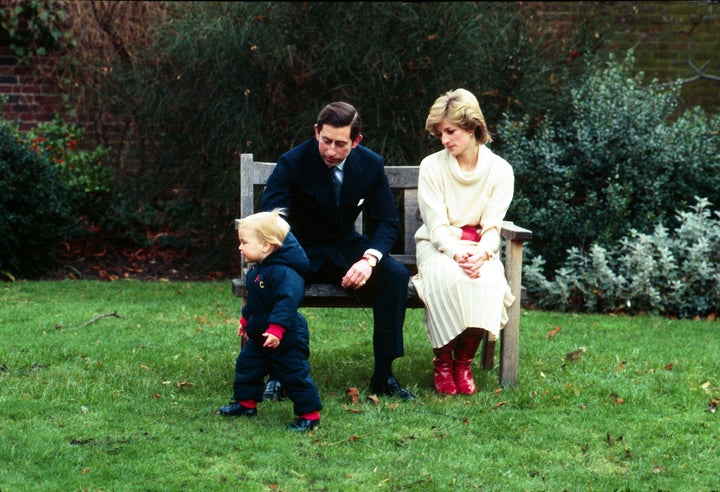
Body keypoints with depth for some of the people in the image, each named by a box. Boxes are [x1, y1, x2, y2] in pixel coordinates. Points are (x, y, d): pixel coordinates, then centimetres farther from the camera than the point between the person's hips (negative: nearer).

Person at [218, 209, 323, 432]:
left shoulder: (283, 272, -26)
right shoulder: (257, 270, 7)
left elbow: (287, 301, -34)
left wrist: (277, 329, -39)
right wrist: (246, 319, 31)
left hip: (286, 339, -10)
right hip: (259, 338, 10)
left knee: (295, 375, -5)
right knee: (246, 365, 19)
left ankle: (309, 414, 3)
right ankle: (246, 403, 35)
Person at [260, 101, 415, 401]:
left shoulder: (371, 165, -8)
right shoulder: (292, 163, -17)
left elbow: (387, 222, -3)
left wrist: (369, 259, -25)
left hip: (344, 249, 3)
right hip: (301, 251, -2)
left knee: (395, 275, -24)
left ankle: (384, 375, -17)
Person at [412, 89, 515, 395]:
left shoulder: (499, 170, -1)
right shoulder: (432, 166, -4)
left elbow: (492, 227, -5)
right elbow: (437, 226, -10)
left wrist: (480, 254, -27)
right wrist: (457, 253, -30)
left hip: (480, 248, 1)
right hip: (438, 245, -1)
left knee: (487, 279, -34)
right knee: (448, 276, -37)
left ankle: (464, 361, -16)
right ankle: (442, 361, -20)